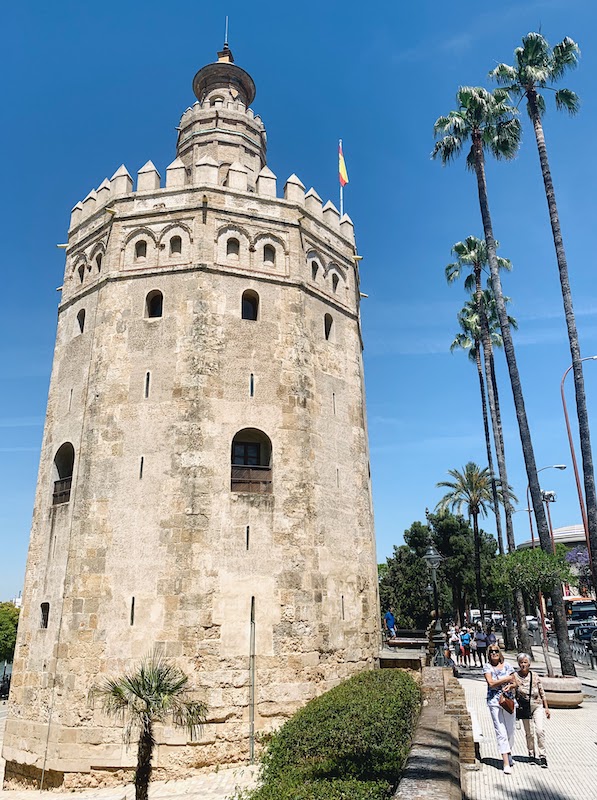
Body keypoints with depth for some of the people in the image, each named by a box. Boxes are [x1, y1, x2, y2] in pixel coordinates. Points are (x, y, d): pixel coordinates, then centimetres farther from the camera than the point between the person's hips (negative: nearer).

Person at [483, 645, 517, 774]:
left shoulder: (507, 666, 5)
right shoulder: (487, 667, 0)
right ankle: (506, 763, -3)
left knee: (510, 730, 9)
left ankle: (508, 754, 33)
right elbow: (491, 683, -11)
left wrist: (509, 686, -12)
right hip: (494, 701, -2)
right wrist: (507, 678, -9)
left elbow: (515, 684, 10)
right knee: (501, 732, -6)